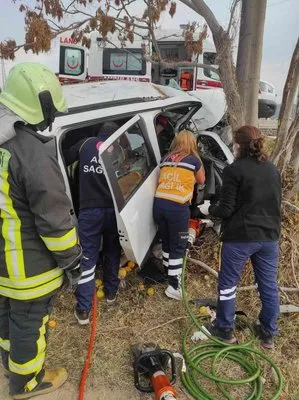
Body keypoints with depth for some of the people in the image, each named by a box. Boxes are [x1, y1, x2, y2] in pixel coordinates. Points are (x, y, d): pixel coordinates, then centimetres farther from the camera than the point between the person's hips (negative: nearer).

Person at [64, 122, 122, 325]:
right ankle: (111, 291, 35)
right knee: (112, 251, 22)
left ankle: (83, 309, 3)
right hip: (113, 209, 2)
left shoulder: (86, 143, 6)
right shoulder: (119, 150, 9)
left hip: (89, 209, -1)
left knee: (87, 257, 2)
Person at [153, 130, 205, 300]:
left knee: (167, 242, 22)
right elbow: (201, 181, 20)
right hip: (177, 207, -5)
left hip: (159, 204, 5)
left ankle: (169, 275, 37)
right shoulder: (193, 160, 4)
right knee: (178, 246, 6)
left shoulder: (166, 159, 16)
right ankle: (174, 287, 9)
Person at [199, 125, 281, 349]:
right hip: (269, 236, 6)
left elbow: (227, 209, -13)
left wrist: (209, 209, 5)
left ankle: (225, 330, 25)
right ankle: (269, 333, 29)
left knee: (228, 283, 11)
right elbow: (276, 204, 15)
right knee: (269, 286, 15)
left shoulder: (234, 170, -12)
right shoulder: (272, 170, 8)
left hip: (240, 237, -6)